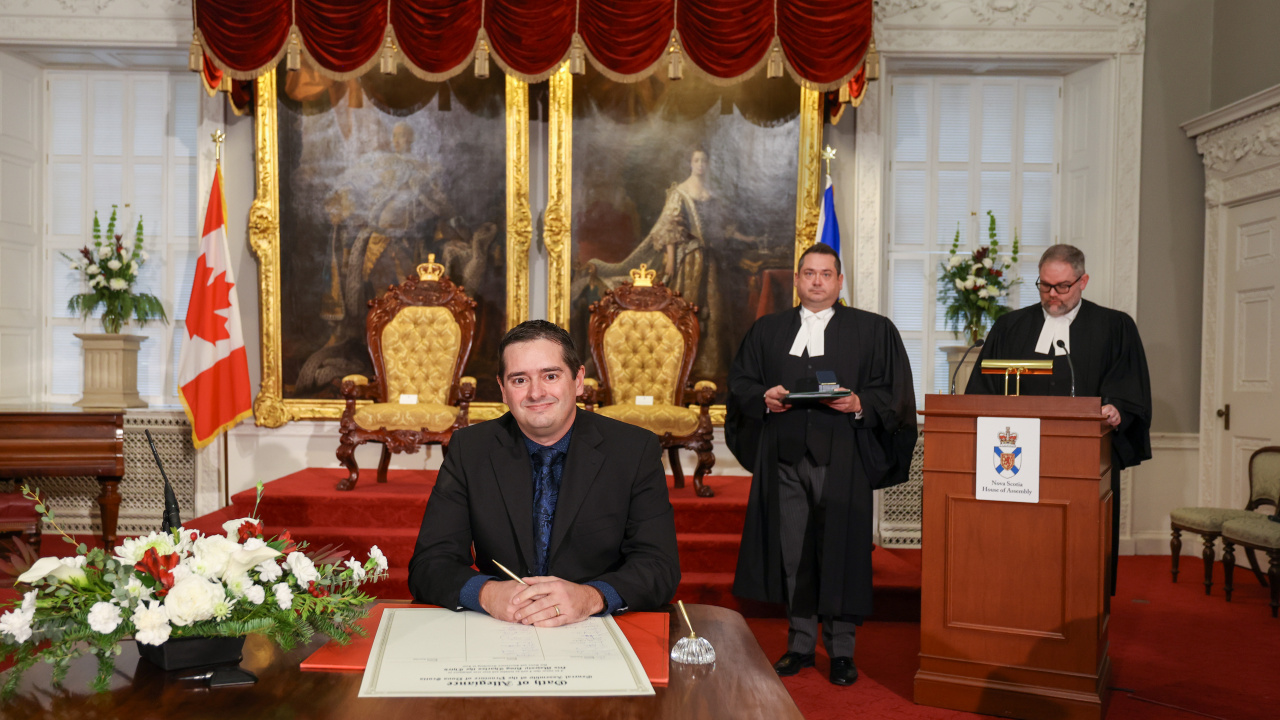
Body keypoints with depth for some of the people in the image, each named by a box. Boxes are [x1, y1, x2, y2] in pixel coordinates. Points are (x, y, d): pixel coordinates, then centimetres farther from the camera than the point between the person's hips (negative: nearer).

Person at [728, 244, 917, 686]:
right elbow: (739, 382, 13)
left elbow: (893, 392, 3)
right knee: (792, 553, 6)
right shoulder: (767, 331, 14)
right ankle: (801, 644, 19)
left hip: (841, 460, -2)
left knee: (840, 552, -1)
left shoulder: (873, 331, 7)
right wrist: (764, 398, -7)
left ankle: (841, 650, 12)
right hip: (785, 457, 3)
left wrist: (859, 404, -14)